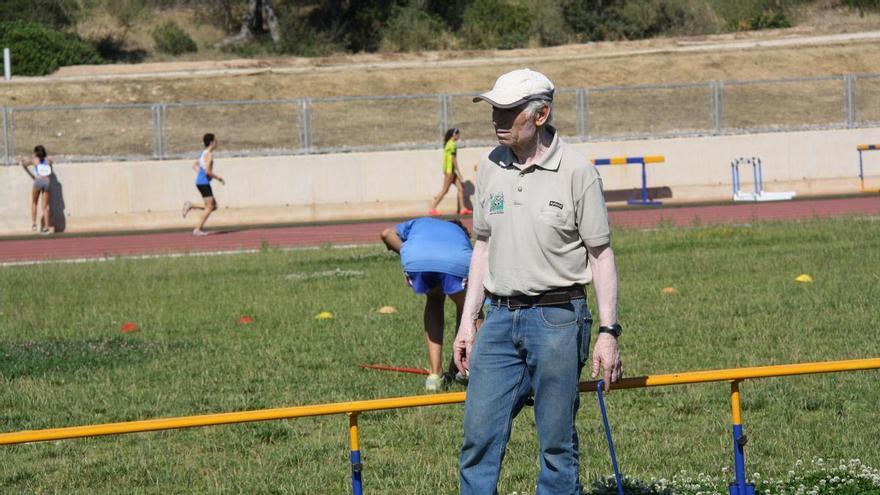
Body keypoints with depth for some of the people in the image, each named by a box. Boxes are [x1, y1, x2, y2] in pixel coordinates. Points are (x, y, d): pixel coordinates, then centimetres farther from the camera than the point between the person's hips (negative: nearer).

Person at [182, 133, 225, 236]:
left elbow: (194, 166, 25)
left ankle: (190, 206, 9)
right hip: (204, 182, -9)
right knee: (209, 206, -5)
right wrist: (218, 178, -10)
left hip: (200, 182, 9)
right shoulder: (209, 154, -13)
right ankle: (198, 229, -5)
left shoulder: (203, 153, 16)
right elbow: (207, 171, -21)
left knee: (214, 206, 12)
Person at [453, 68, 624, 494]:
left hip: (557, 319, -5)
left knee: (557, 443, 1)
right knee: (479, 435, -1)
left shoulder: (577, 172, -7)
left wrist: (609, 331, -9)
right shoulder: (490, 168, 8)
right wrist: (467, 321, 13)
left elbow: (601, 255, -4)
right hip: (500, 317, 5)